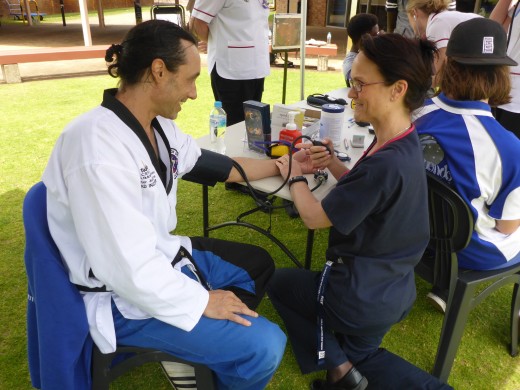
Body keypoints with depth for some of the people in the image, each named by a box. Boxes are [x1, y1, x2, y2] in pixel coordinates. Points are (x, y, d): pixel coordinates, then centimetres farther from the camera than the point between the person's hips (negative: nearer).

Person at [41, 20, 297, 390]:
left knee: (257, 263, 19)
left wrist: (283, 166, 18)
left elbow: (206, 163, 14)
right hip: (128, 296, -9)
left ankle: (214, 338, 30)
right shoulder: (98, 149, -31)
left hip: (162, 256, 9)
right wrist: (200, 301, -17)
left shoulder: (158, 123, -2)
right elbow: (128, 267, -32)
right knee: (264, 347, -13)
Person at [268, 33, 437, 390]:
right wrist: (333, 163, -3)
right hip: (392, 290, 9)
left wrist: (295, 176, -4)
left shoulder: (386, 162, -32)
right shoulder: (404, 145, -3)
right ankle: (355, 356, 22)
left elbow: (314, 217, -22)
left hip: (364, 298, -9)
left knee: (277, 282, 16)